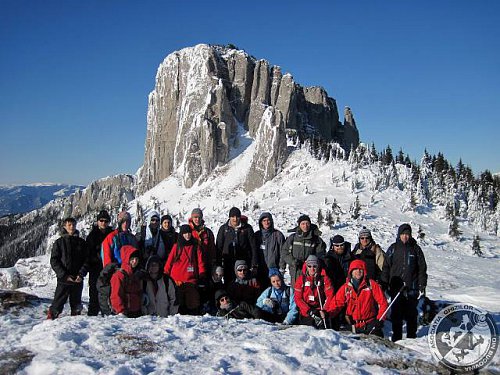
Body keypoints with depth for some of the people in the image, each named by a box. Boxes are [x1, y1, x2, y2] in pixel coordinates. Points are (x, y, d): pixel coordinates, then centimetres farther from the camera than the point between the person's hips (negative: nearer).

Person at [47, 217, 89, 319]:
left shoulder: (81, 242, 9)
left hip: (78, 280, 2)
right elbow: (54, 261, -2)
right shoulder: (59, 242, 4)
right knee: (58, 303, -4)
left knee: (76, 304, 9)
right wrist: (65, 275, -12)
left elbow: (86, 260, 6)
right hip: (63, 279, -2)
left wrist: (81, 274, -9)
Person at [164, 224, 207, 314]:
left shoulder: (196, 247, 10)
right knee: (178, 304, 4)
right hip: (177, 280, 0)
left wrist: (202, 274, -3)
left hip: (191, 280, 0)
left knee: (193, 305, -3)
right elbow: (169, 261, 5)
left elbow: (200, 262, 7)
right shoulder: (177, 246, 8)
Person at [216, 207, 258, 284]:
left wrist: (254, 265, -4)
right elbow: (219, 247, 6)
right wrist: (219, 265, 0)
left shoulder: (247, 228, 2)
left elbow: (253, 246, 1)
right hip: (228, 263, 1)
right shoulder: (223, 228, 6)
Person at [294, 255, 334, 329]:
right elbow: (297, 298, -1)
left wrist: (323, 310, -11)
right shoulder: (301, 279, 2)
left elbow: (330, 296, -1)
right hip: (305, 314, 1)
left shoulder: (324, 278, 1)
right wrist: (309, 311, -11)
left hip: (321, 314, 0)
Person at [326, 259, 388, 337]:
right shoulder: (345, 288, 5)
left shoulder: (372, 284, 0)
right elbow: (336, 304, -1)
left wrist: (380, 319, -9)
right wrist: (327, 312, -19)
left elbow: (382, 302, 1)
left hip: (370, 324, -2)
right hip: (355, 327, 2)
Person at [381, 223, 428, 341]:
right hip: (396, 287, 0)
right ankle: (396, 338, 11)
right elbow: (386, 267, 7)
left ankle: (411, 338, 19)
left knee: (411, 314, 7)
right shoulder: (393, 248, 5)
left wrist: (422, 286, 2)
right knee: (396, 314, 2)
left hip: (412, 288, 0)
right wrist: (384, 284, 1)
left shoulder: (416, 249, 5)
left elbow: (422, 268, 7)